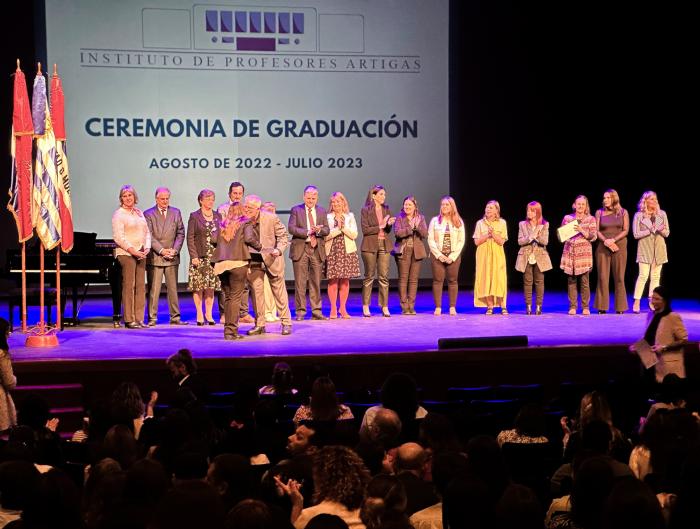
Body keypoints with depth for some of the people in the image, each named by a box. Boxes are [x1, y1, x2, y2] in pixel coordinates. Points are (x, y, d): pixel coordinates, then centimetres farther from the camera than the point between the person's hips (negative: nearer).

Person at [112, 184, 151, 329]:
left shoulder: (139, 213, 16)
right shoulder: (119, 214, -4)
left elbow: (147, 233, 17)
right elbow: (118, 237, -12)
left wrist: (147, 248, 0)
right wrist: (133, 251, -17)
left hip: (140, 254, 6)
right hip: (126, 253, -6)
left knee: (141, 286, 4)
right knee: (129, 286, -7)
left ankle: (139, 319, 8)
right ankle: (129, 320, -5)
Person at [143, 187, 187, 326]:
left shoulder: (176, 213, 11)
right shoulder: (148, 214, -1)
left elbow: (180, 233, 9)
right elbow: (149, 236, -6)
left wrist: (175, 250, -5)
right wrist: (161, 250, -14)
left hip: (172, 257, 3)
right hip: (154, 257, -3)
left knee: (173, 288, 7)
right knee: (153, 289, -3)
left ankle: (175, 317, 12)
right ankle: (152, 318, 2)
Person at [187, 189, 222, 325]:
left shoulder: (218, 216, 12)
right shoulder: (194, 216, 0)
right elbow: (190, 238, -3)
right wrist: (194, 256, -12)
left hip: (214, 256, 3)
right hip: (199, 257, -3)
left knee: (211, 286, 3)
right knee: (198, 287, -2)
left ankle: (209, 314, 10)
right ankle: (199, 314, 5)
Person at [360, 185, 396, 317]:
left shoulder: (386, 210, 11)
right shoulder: (366, 210, -2)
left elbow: (388, 230, 10)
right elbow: (365, 229, -9)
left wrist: (389, 224, -11)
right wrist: (380, 227, -12)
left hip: (384, 245, 3)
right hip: (370, 246, -3)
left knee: (384, 276, 0)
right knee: (369, 276, 2)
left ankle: (384, 307, 2)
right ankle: (365, 306, 10)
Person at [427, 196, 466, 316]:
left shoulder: (459, 222, 5)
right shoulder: (435, 221, 4)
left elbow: (461, 241, 2)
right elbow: (431, 240, 0)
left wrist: (452, 256, -8)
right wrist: (439, 255, -9)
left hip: (454, 256, 0)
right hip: (438, 255, 0)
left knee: (452, 281, 2)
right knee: (438, 280, -3)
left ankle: (452, 307, 7)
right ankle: (438, 307, 0)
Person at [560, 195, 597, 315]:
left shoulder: (590, 219, 6)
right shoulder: (567, 218, 11)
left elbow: (594, 236, 0)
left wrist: (582, 231, -13)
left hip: (584, 252, -2)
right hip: (570, 252, 2)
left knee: (584, 281, -4)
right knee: (571, 281, 0)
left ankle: (586, 307, 3)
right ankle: (572, 307, 6)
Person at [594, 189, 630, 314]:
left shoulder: (623, 212, 6)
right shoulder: (599, 212, 8)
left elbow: (626, 230, 1)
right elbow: (596, 230, 3)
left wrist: (613, 240, -12)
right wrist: (605, 240, -14)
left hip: (619, 246, 0)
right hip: (603, 247, 0)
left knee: (619, 277, -1)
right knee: (602, 277, -3)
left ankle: (620, 307, 3)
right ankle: (602, 307, 0)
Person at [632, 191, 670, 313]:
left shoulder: (662, 214, 5)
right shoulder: (639, 215, -3)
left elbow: (667, 233, 6)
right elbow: (636, 234, -7)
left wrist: (661, 230, -16)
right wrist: (650, 230, -14)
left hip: (659, 248, 4)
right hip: (645, 248, -4)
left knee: (655, 276, 5)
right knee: (643, 275, -11)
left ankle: (652, 301, 12)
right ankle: (636, 302, -7)